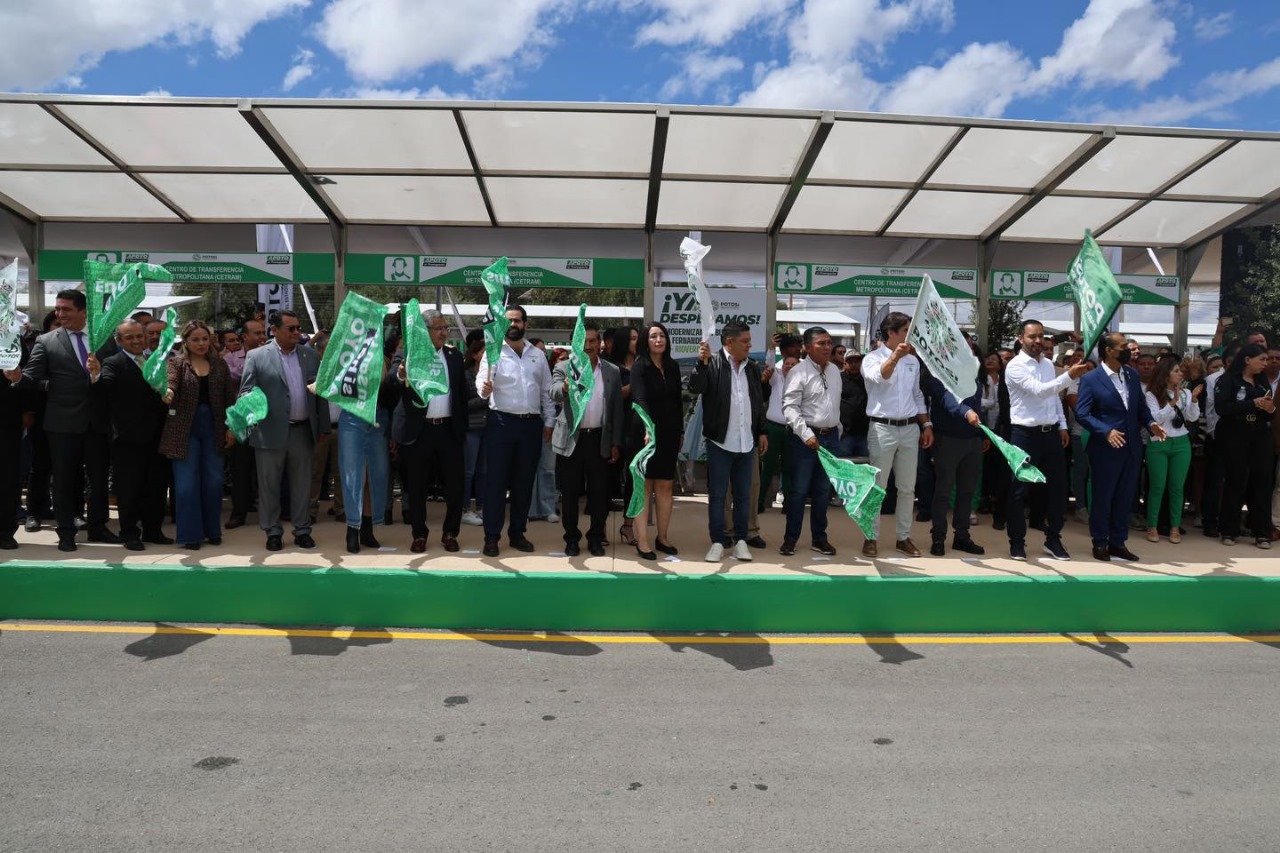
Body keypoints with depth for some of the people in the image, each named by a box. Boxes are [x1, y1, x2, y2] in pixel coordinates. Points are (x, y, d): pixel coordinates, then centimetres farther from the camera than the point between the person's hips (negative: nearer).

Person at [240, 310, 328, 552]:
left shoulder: (311, 355, 9)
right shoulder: (256, 356, -1)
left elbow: (321, 392, 11)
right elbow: (246, 391, -3)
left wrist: (324, 427, 9)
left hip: (303, 431, 3)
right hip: (270, 432, -2)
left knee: (302, 484, 10)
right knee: (269, 485, 7)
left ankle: (302, 531, 21)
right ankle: (273, 532, 19)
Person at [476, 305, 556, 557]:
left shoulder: (538, 355, 12)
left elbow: (547, 391, 14)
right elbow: (481, 382, -12)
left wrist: (549, 421, 9)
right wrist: (484, 388, -35)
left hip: (531, 424, 3)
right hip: (501, 423, -3)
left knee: (524, 482, 10)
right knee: (496, 481, -1)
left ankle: (517, 533, 21)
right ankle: (491, 537, 6)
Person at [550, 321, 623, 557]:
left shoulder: (613, 371, 8)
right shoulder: (563, 367, 1)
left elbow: (617, 409, 8)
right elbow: (554, 395, -18)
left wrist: (616, 443, 4)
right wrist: (565, 387, -41)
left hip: (600, 440, 2)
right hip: (570, 440, -1)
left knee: (599, 493, 6)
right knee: (570, 493, 6)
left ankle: (596, 538, 21)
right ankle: (572, 539, 19)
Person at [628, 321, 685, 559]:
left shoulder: (673, 367, 7)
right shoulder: (639, 366, -9)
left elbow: (678, 401, 12)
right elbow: (640, 400, -22)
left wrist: (681, 432, 12)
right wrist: (648, 429, -36)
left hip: (669, 434, 5)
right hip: (645, 433, -5)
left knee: (665, 487, 9)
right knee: (644, 487, 1)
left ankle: (662, 537, 20)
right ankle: (642, 541, 5)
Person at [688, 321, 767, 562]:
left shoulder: (752, 367, 10)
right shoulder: (712, 364, -6)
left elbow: (759, 401, 16)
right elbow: (695, 388, -20)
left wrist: (762, 432, 14)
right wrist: (702, 362, -32)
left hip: (746, 442, 5)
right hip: (720, 442, -4)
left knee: (743, 495, 11)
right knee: (717, 495, 3)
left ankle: (740, 540, 21)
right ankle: (717, 542, 12)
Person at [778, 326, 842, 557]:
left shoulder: (835, 370, 11)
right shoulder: (799, 372, -10)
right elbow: (789, 408, -16)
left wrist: (837, 430, 17)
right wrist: (806, 434, -23)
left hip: (830, 436, 6)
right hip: (804, 437, -6)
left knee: (823, 490, 12)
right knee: (799, 490, 1)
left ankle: (819, 538, 22)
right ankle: (790, 539, 11)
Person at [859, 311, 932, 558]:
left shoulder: (913, 360, 12)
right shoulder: (872, 358, -5)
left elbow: (918, 396, 19)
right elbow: (879, 377, -28)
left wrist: (927, 425, 13)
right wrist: (894, 357, -46)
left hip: (910, 428, 6)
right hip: (883, 428, -5)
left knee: (907, 487, 10)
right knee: (877, 486, 0)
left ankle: (903, 537, 19)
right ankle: (871, 537, 8)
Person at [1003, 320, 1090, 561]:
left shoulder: (1048, 364, 12)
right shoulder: (1015, 366, -12)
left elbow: (1055, 397, 19)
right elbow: (1039, 390, -26)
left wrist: (1062, 426, 13)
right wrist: (1070, 375, -34)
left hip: (1051, 433, 7)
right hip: (1025, 434, -7)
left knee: (1057, 487, 9)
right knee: (1020, 490, 1)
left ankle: (1053, 539, 22)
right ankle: (1017, 541, 13)